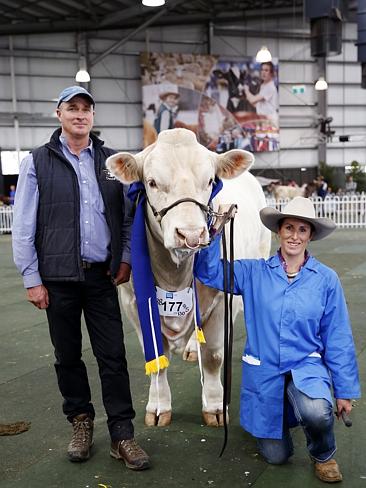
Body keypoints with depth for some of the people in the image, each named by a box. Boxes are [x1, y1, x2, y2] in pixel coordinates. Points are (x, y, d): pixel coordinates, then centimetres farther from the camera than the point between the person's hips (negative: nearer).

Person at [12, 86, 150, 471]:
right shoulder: (37, 162, 1)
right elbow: (23, 226, -1)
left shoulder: (111, 161, 7)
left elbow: (127, 215, 11)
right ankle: (80, 423, 30)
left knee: (113, 355, 3)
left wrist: (125, 258, 1)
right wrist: (31, 278, -5)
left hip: (102, 276, 1)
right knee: (67, 355, 11)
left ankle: (122, 435, 13)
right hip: (58, 278, -1)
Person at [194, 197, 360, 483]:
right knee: (276, 456, 7)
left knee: (317, 413, -34)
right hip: (264, 372, 1)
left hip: (306, 367, -1)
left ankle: (323, 456, 2)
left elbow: (338, 339, -1)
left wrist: (345, 391, 1)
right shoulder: (254, 272, -4)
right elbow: (208, 272, -9)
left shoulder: (326, 279, -6)